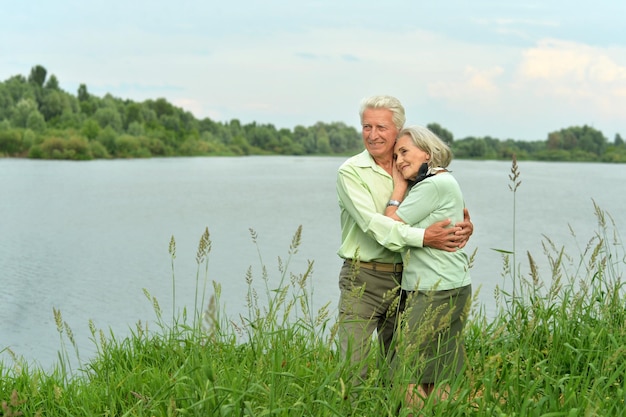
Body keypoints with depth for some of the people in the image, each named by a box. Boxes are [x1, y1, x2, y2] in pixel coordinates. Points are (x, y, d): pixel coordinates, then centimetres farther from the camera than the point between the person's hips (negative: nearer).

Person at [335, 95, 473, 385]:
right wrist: (423, 237, -28)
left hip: (403, 279, 5)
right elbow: (373, 224, -18)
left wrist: (464, 225, -5)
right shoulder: (351, 172, -5)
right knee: (354, 367, -9)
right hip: (362, 278, -5)